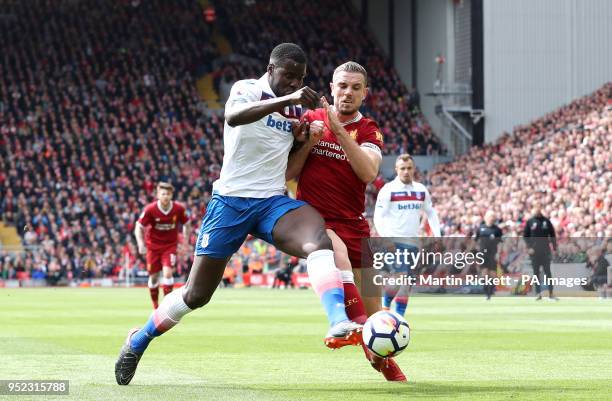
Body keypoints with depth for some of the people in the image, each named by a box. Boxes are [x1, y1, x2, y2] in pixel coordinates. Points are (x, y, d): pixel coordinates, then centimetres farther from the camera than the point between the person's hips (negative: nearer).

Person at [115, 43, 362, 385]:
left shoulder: (298, 109, 12)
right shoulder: (247, 89, -7)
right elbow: (234, 117, -32)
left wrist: (307, 138, 1)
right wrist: (287, 100, -42)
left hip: (273, 202, 4)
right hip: (231, 200, -4)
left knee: (319, 238, -29)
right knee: (197, 293, 2)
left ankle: (339, 324, -46)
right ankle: (138, 341, 27)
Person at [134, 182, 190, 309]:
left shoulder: (179, 209, -12)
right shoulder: (150, 209, -17)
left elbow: (186, 224, 6)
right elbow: (139, 227, -9)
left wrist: (186, 240, 1)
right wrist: (141, 244, -21)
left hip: (170, 246, 0)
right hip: (153, 245, 0)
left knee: (167, 273, -19)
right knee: (153, 276, 5)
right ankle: (155, 306, 22)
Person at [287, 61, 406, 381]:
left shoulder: (368, 132, 5)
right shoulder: (310, 120, 5)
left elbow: (368, 172, -17)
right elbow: (287, 173, 4)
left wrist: (339, 130, -23)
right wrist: (310, 142, -10)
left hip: (353, 223, 2)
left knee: (371, 300, 2)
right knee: (337, 248, -37)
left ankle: (380, 356, 27)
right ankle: (359, 324, -42)